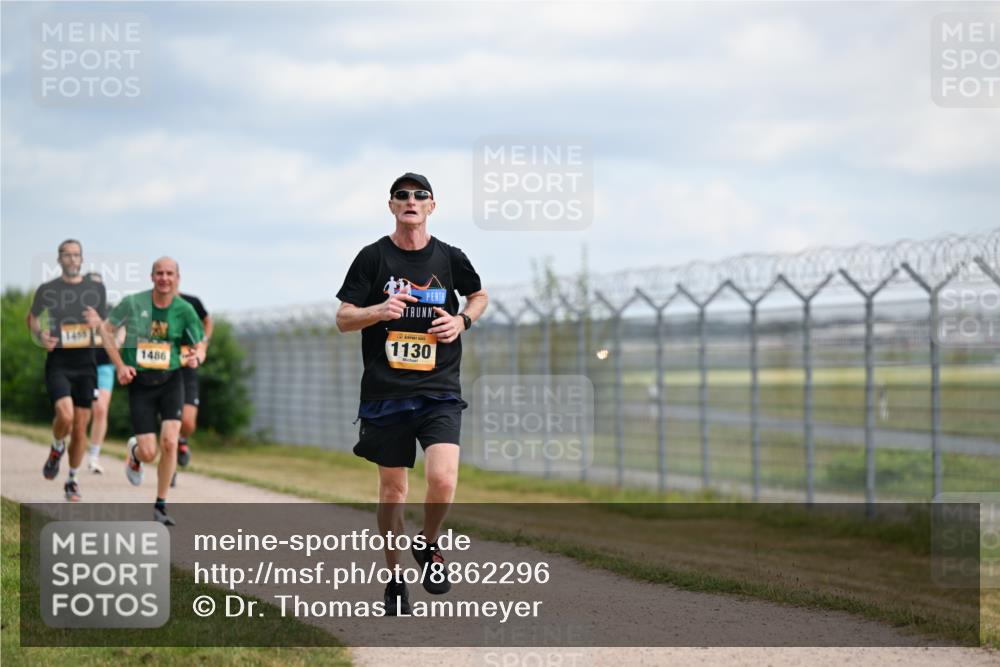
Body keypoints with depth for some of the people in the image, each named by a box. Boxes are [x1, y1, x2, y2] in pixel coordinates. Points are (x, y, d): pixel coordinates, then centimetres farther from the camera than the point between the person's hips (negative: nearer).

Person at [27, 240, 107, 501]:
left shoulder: (96, 289, 7)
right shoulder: (47, 290, 1)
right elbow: (32, 317, 16)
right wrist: (40, 336, -5)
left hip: (85, 362, 2)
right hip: (58, 362, -2)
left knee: (80, 426, 4)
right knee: (65, 415, -23)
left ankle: (73, 480, 20)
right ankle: (56, 449, 10)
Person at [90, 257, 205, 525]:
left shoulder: (184, 310, -4)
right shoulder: (133, 302, -7)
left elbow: (200, 345, 4)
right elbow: (106, 329, 5)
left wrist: (196, 357, -20)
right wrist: (120, 366, -5)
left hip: (170, 380, 1)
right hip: (139, 382, -1)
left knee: (169, 442, -16)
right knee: (148, 453, -7)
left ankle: (160, 505, 1)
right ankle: (133, 452, 34)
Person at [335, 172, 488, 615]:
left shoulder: (450, 258, 4)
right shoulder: (373, 258, 1)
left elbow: (479, 296, 23)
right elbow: (343, 319, 1)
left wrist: (462, 321, 2)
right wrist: (379, 310, -18)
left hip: (439, 391, 0)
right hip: (385, 392, 0)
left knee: (443, 479, -18)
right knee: (392, 487, 6)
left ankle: (428, 546, 12)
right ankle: (395, 580, 21)